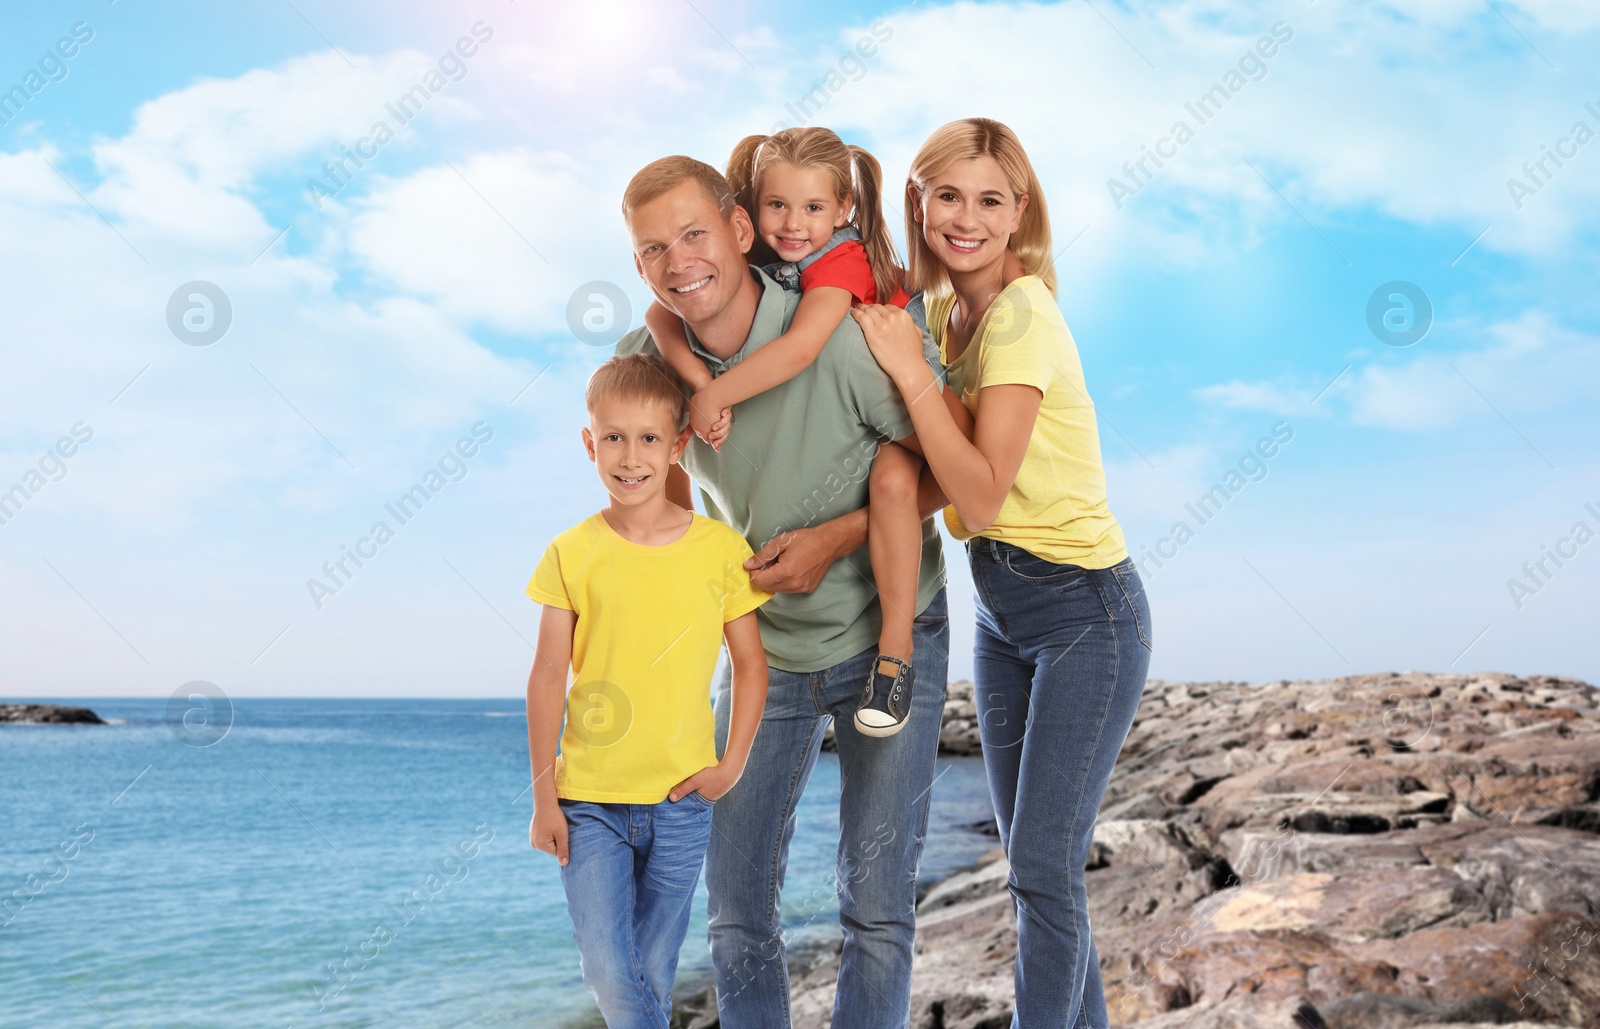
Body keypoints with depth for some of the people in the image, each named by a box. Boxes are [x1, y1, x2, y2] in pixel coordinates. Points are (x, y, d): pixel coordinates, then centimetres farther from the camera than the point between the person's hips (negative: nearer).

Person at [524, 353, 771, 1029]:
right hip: (588, 799, 0)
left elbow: (751, 664, 5)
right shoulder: (572, 554, -4)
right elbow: (547, 678, -1)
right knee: (608, 973, -2)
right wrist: (543, 796, -1)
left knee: (655, 971, 12)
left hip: (682, 800, 0)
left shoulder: (720, 549, -4)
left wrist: (732, 764, -2)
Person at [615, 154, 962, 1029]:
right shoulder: (650, 357, -8)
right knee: (735, 908, 7)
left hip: (887, 638, -4)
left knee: (876, 908, 1)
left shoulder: (848, 339, -24)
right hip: (763, 650, 4)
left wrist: (839, 537, -20)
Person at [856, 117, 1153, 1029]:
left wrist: (909, 369, -24)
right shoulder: (947, 313, 7)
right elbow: (933, 476, 1)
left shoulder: (1021, 315, -18)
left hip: (1086, 612, -8)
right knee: (1030, 859, 13)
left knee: (1044, 863, -7)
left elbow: (980, 493, -24)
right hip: (1002, 614, 8)